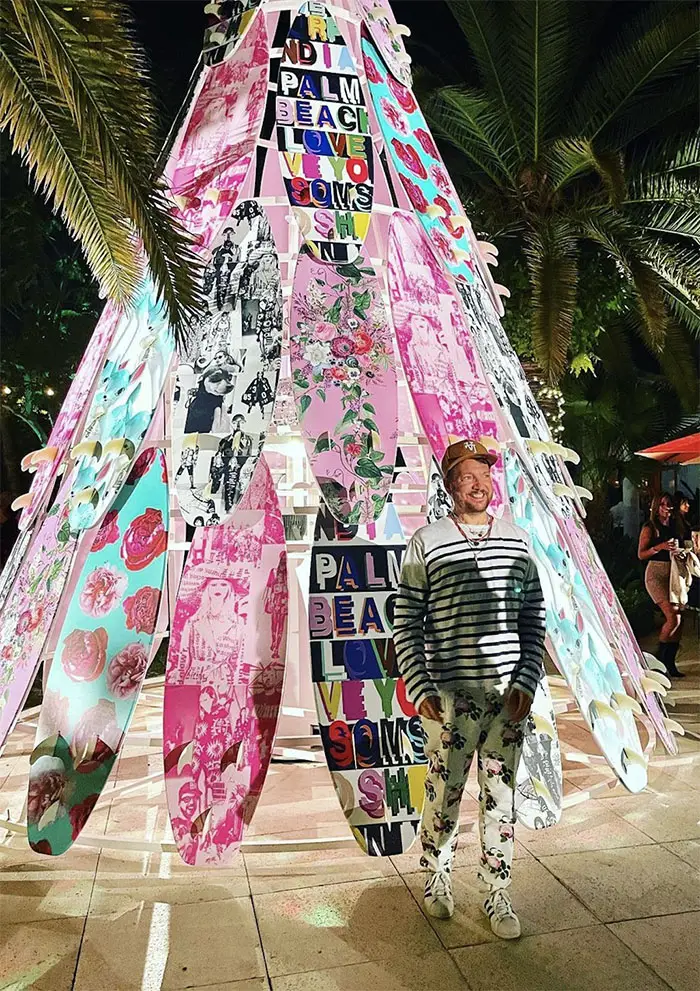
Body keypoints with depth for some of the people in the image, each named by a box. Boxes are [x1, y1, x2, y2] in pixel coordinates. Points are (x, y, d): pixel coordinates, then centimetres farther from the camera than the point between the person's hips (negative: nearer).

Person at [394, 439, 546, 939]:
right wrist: (420, 689, -9)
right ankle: (437, 876, 37)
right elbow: (407, 623, -3)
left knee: (501, 795, 12)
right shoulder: (426, 542, -4)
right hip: (450, 696, -2)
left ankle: (498, 895, 30)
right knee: (445, 793, 10)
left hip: (509, 694, 3)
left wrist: (526, 682, -1)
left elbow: (534, 619, 9)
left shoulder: (517, 541, 6)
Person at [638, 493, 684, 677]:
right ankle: (659, 656, 3)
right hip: (656, 574, -6)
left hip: (673, 574, 6)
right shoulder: (649, 527, -1)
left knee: (677, 619, -1)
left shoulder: (673, 526, 16)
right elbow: (641, 554, -6)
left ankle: (670, 663, 6)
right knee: (673, 618, -15)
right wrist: (660, 546, -19)